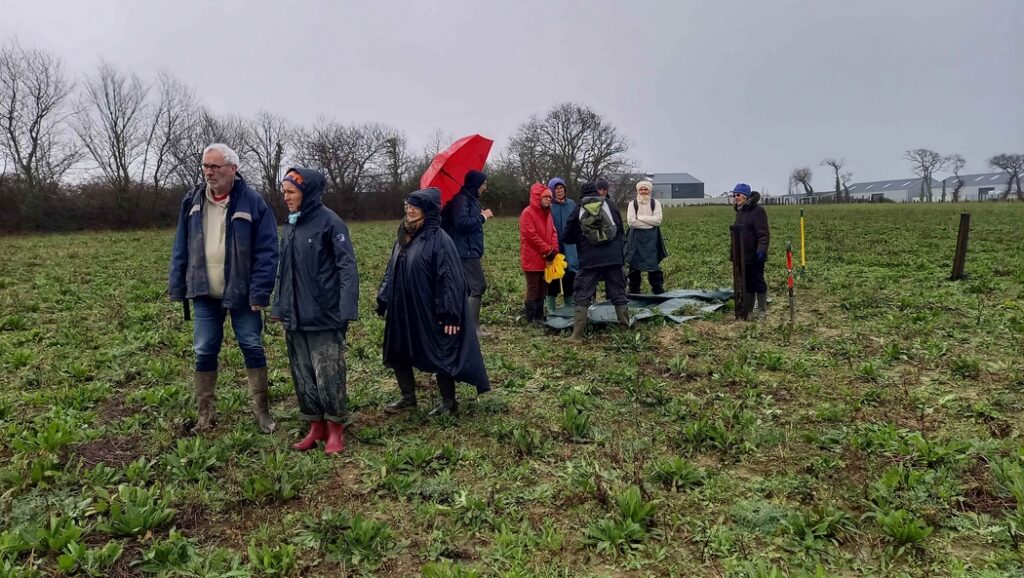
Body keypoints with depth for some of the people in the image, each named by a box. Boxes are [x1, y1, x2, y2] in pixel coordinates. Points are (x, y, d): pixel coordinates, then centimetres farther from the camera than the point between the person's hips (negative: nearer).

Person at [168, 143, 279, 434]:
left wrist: (260, 291, -17)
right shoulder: (192, 201, 4)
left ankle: (260, 409, 19)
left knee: (253, 349, 5)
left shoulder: (252, 202, -9)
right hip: (205, 294, 4)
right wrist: (177, 287, 5)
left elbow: (267, 251, -11)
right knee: (204, 353, 9)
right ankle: (206, 413, 22)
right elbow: (181, 248, 9)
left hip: (241, 294, -3)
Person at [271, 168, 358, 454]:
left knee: (329, 375, 0)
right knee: (303, 376, 12)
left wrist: (347, 310, -23)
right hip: (295, 317, 7)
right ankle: (316, 426, 25)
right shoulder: (290, 225, 12)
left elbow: (347, 267, -15)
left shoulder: (329, 221, -11)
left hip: (324, 315, -7)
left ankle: (335, 429, 15)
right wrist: (279, 307, 16)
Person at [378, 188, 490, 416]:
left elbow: (449, 279, -18)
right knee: (397, 353, 16)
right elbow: (391, 271, 16)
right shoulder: (403, 237, 9)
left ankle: (449, 403, 20)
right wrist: (383, 301, 13)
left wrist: (449, 314, -21)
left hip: (429, 312, -8)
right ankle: (408, 397, 34)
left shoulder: (439, 239, -15)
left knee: (440, 355, 4)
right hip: (403, 310, 8)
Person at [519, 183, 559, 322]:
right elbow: (531, 235, -18)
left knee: (542, 289, 12)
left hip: (546, 259, 8)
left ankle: (539, 316, 21)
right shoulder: (528, 213, -12)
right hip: (533, 259, -8)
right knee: (533, 289, -3)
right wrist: (548, 251, -15)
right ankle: (532, 319, 4)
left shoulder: (547, 213, 14)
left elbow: (553, 232, 13)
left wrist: (554, 250, -4)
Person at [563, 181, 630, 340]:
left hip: (589, 260, -2)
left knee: (582, 297, 2)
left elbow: (569, 238, 10)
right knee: (619, 294, 11)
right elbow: (620, 231, 20)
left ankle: (577, 334, -4)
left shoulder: (578, 211, 5)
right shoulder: (610, 205, 11)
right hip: (613, 257, 2)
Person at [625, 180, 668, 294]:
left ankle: (658, 289, 10)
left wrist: (640, 217, -9)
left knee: (654, 264, 2)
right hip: (636, 237, 0)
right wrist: (650, 223, -9)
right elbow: (631, 221, -10)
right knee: (634, 265, 2)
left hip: (652, 238, 0)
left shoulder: (655, 203, 5)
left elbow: (658, 220, -8)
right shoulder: (632, 204, 3)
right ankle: (634, 290, 11)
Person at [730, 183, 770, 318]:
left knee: (758, 282, 1)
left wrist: (762, 250, -26)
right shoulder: (740, 212, 16)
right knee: (746, 284, 13)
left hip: (754, 256, -9)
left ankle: (762, 310, 11)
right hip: (742, 256, 9)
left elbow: (763, 234, -17)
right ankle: (747, 310, 21)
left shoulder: (757, 210, -12)